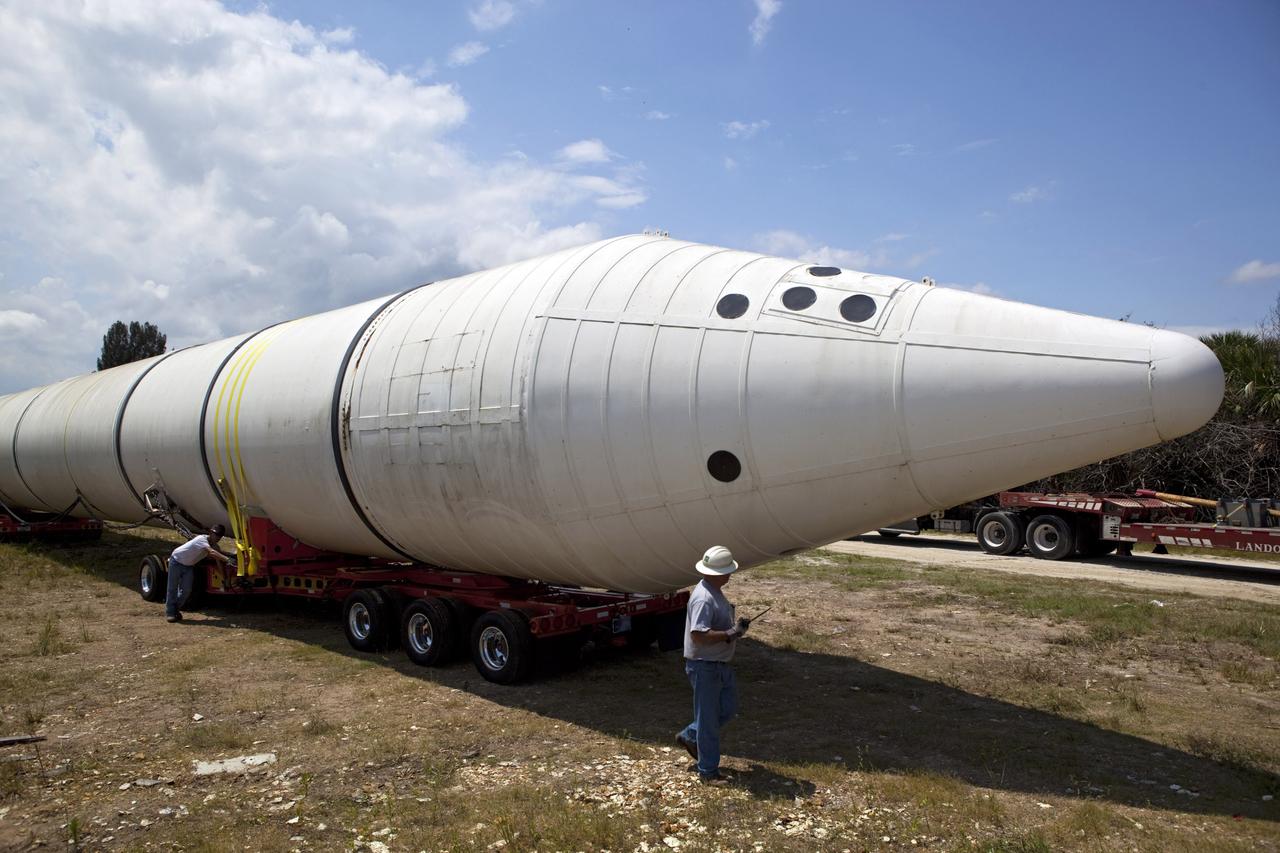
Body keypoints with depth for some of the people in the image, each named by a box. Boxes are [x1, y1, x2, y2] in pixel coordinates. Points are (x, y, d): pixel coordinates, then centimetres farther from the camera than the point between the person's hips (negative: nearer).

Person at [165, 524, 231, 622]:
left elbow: (219, 559, -7)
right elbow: (212, 553, -48)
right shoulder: (202, 539, -32)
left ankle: (175, 608, 21)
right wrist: (227, 559, -60)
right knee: (172, 588, -1)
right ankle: (170, 613, 8)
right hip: (177, 561, -7)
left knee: (186, 590, 1)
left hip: (189, 565, 7)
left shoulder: (214, 545, -8)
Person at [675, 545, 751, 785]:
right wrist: (730, 633, -26)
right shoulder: (703, 598, -26)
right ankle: (708, 771, 16)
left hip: (720, 664, 10)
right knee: (708, 718, 2)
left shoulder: (715, 591, 7)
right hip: (704, 666, -10)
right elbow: (698, 635, -32)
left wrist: (735, 627, 7)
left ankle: (689, 736, 35)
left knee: (728, 708, 20)